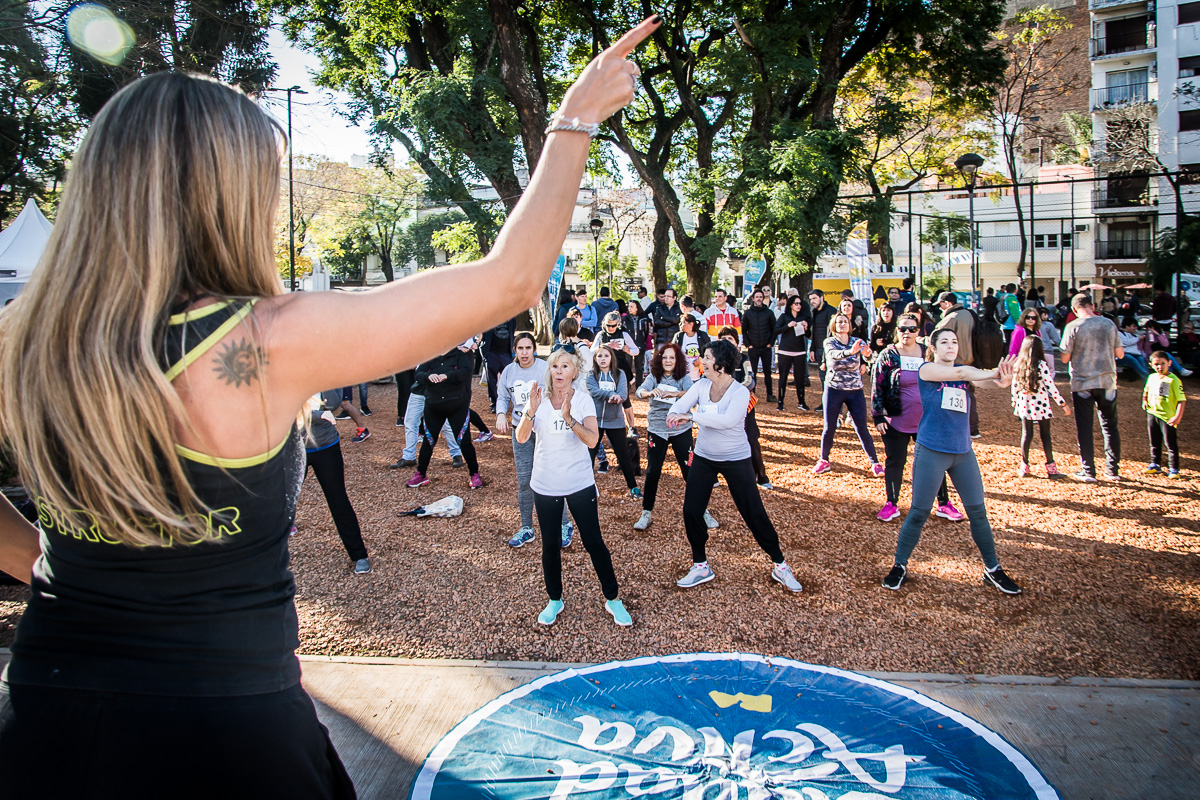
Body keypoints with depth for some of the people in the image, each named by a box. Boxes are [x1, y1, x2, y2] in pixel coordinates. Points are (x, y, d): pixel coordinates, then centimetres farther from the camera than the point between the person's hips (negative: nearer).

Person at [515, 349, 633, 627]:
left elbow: (592, 440, -18)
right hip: (545, 484, 2)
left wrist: (568, 417, -32)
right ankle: (554, 600, 29)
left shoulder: (583, 399, -7)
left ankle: (612, 599, 18)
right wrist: (531, 411, -26)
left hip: (580, 483, -1)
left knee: (594, 542, 2)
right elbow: (521, 438, -11)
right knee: (550, 545, 11)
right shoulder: (540, 398, -3)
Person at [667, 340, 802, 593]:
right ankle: (700, 566, 20)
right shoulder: (701, 385, -5)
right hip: (704, 458, 5)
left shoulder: (740, 392, -20)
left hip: (736, 460, -5)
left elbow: (728, 420, -37)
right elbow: (680, 404, -14)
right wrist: (673, 414, -38)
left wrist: (692, 416, -40)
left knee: (754, 514, 0)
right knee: (691, 511, 1)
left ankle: (780, 566, 18)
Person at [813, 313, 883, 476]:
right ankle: (824, 461, 21)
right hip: (833, 390, -1)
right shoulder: (829, 342, -5)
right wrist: (850, 352, -48)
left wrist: (866, 353, -46)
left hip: (855, 391, 1)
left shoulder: (857, 341, 0)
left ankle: (875, 463, 8)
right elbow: (833, 354, -28)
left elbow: (867, 354, -21)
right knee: (829, 428, 4)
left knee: (862, 428, 0)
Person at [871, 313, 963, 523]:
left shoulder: (928, 354, 4)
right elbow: (877, 389, -5)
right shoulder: (887, 356, -5)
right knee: (894, 462, 5)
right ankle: (892, 504, 18)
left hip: (927, 420, 3)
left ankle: (943, 504, 20)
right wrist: (878, 416, -10)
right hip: (896, 421, -2)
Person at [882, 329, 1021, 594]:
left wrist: (1002, 378, -34)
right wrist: (995, 373, -29)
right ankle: (900, 566, 15)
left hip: (963, 452, 5)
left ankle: (993, 570, 20)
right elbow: (959, 373, -22)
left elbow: (975, 374, -13)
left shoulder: (963, 369, 9)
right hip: (931, 451, -5)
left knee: (978, 511, 7)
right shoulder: (926, 369, -4)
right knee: (919, 513, 1)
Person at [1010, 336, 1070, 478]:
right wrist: (1063, 404, -6)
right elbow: (1051, 387, -13)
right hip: (1041, 406, -3)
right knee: (1045, 435, 5)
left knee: (1026, 434, 10)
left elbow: (1015, 386, 6)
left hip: (1024, 406, 3)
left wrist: (1015, 401, 21)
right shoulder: (1041, 365, -13)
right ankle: (1051, 467, 9)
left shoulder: (1017, 365, -1)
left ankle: (1024, 467, 12)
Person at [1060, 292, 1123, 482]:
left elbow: (1065, 358, -7)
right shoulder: (1109, 324, 0)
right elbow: (1120, 353, 7)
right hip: (1107, 381, 3)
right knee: (1110, 426, 13)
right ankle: (1113, 470, 18)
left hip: (1082, 383, -3)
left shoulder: (1073, 327, -11)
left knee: (1084, 427, 5)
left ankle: (1088, 471, 7)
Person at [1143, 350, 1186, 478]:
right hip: (1152, 414, 6)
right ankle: (1155, 465, 28)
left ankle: (1173, 469, 8)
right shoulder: (1151, 377, 7)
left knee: (1171, 444, 0)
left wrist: (1178, 417, -22)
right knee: (1154, 442, 16)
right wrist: (1144, 400, 10)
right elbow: (1146, 391, 28)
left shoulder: (1173, 380, -13)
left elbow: (1182, 400, -15)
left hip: (1167, 417, -6)